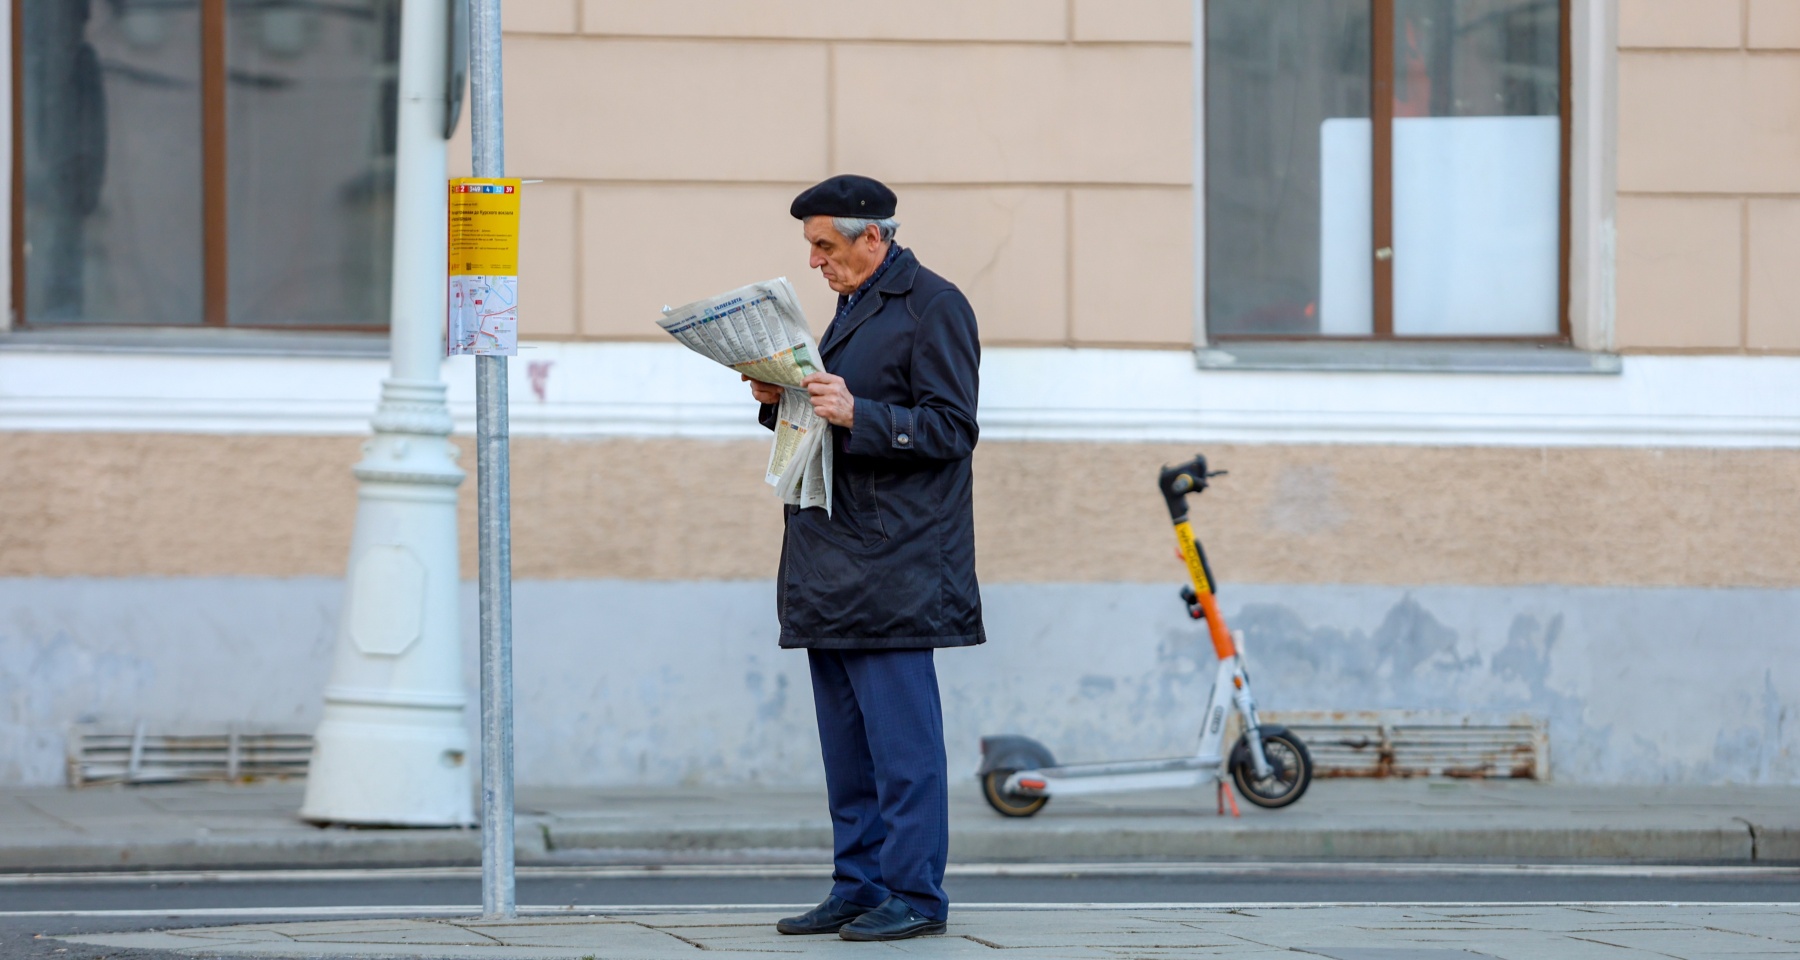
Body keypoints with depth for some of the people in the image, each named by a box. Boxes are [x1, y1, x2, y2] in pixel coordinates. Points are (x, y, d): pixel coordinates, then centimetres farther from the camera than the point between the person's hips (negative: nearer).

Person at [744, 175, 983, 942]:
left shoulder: (932, 306, -8)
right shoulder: (853, 306, 20)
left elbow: (949, 428, -14)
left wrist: (857, 414, -24)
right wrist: (784, 402, 7)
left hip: (893, 560, -9)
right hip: (832, 562, 9)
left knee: (900, 738, -8)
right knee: (846, 737, 10)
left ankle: (914, 894, -5)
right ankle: (858, 888, 14)